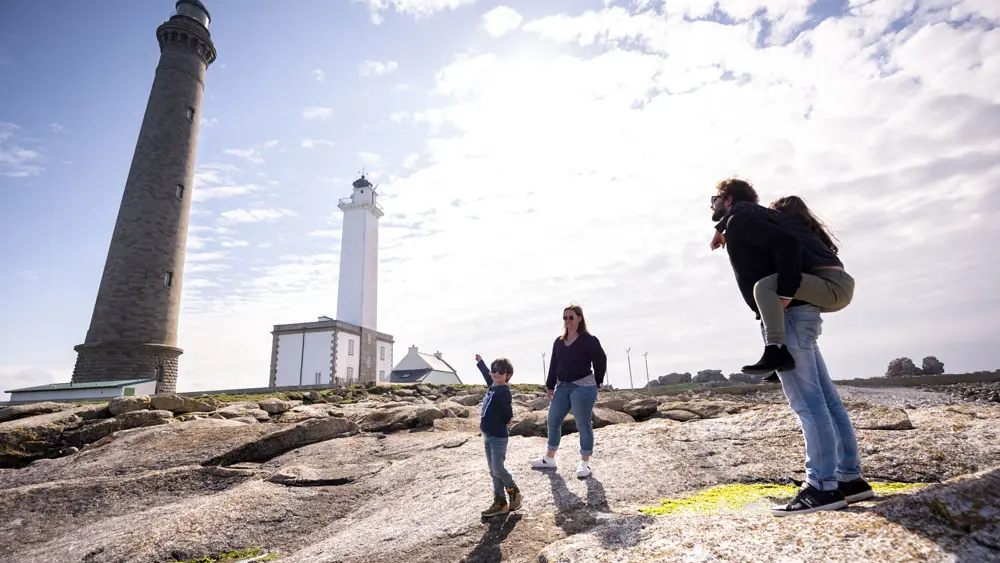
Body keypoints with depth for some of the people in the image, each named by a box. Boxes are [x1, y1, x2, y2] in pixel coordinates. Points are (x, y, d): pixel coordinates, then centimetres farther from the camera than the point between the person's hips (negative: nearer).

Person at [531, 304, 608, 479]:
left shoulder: (589, 340, -8)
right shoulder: (559, 342, 11)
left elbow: (601, 361, -4)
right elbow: (553, 365, 12)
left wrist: (597, 383, 3)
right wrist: (550, 386, 9)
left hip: (583, 387, -7)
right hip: (562, 387, 7)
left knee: (583, 424, 1)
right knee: (553, 421, 11)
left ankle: (585, 463, 14)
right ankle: (549, 458, 25)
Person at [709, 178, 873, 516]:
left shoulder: (739, 219, -5)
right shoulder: (750, 219, 23)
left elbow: (786, 243, -19)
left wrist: (785, 295, -19)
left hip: (785, 313, -10)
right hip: (802, 312, 10)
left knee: (807, 402, -8)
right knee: (825, 398, 10)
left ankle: (823, 487, -3)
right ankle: (850, 479, 17)